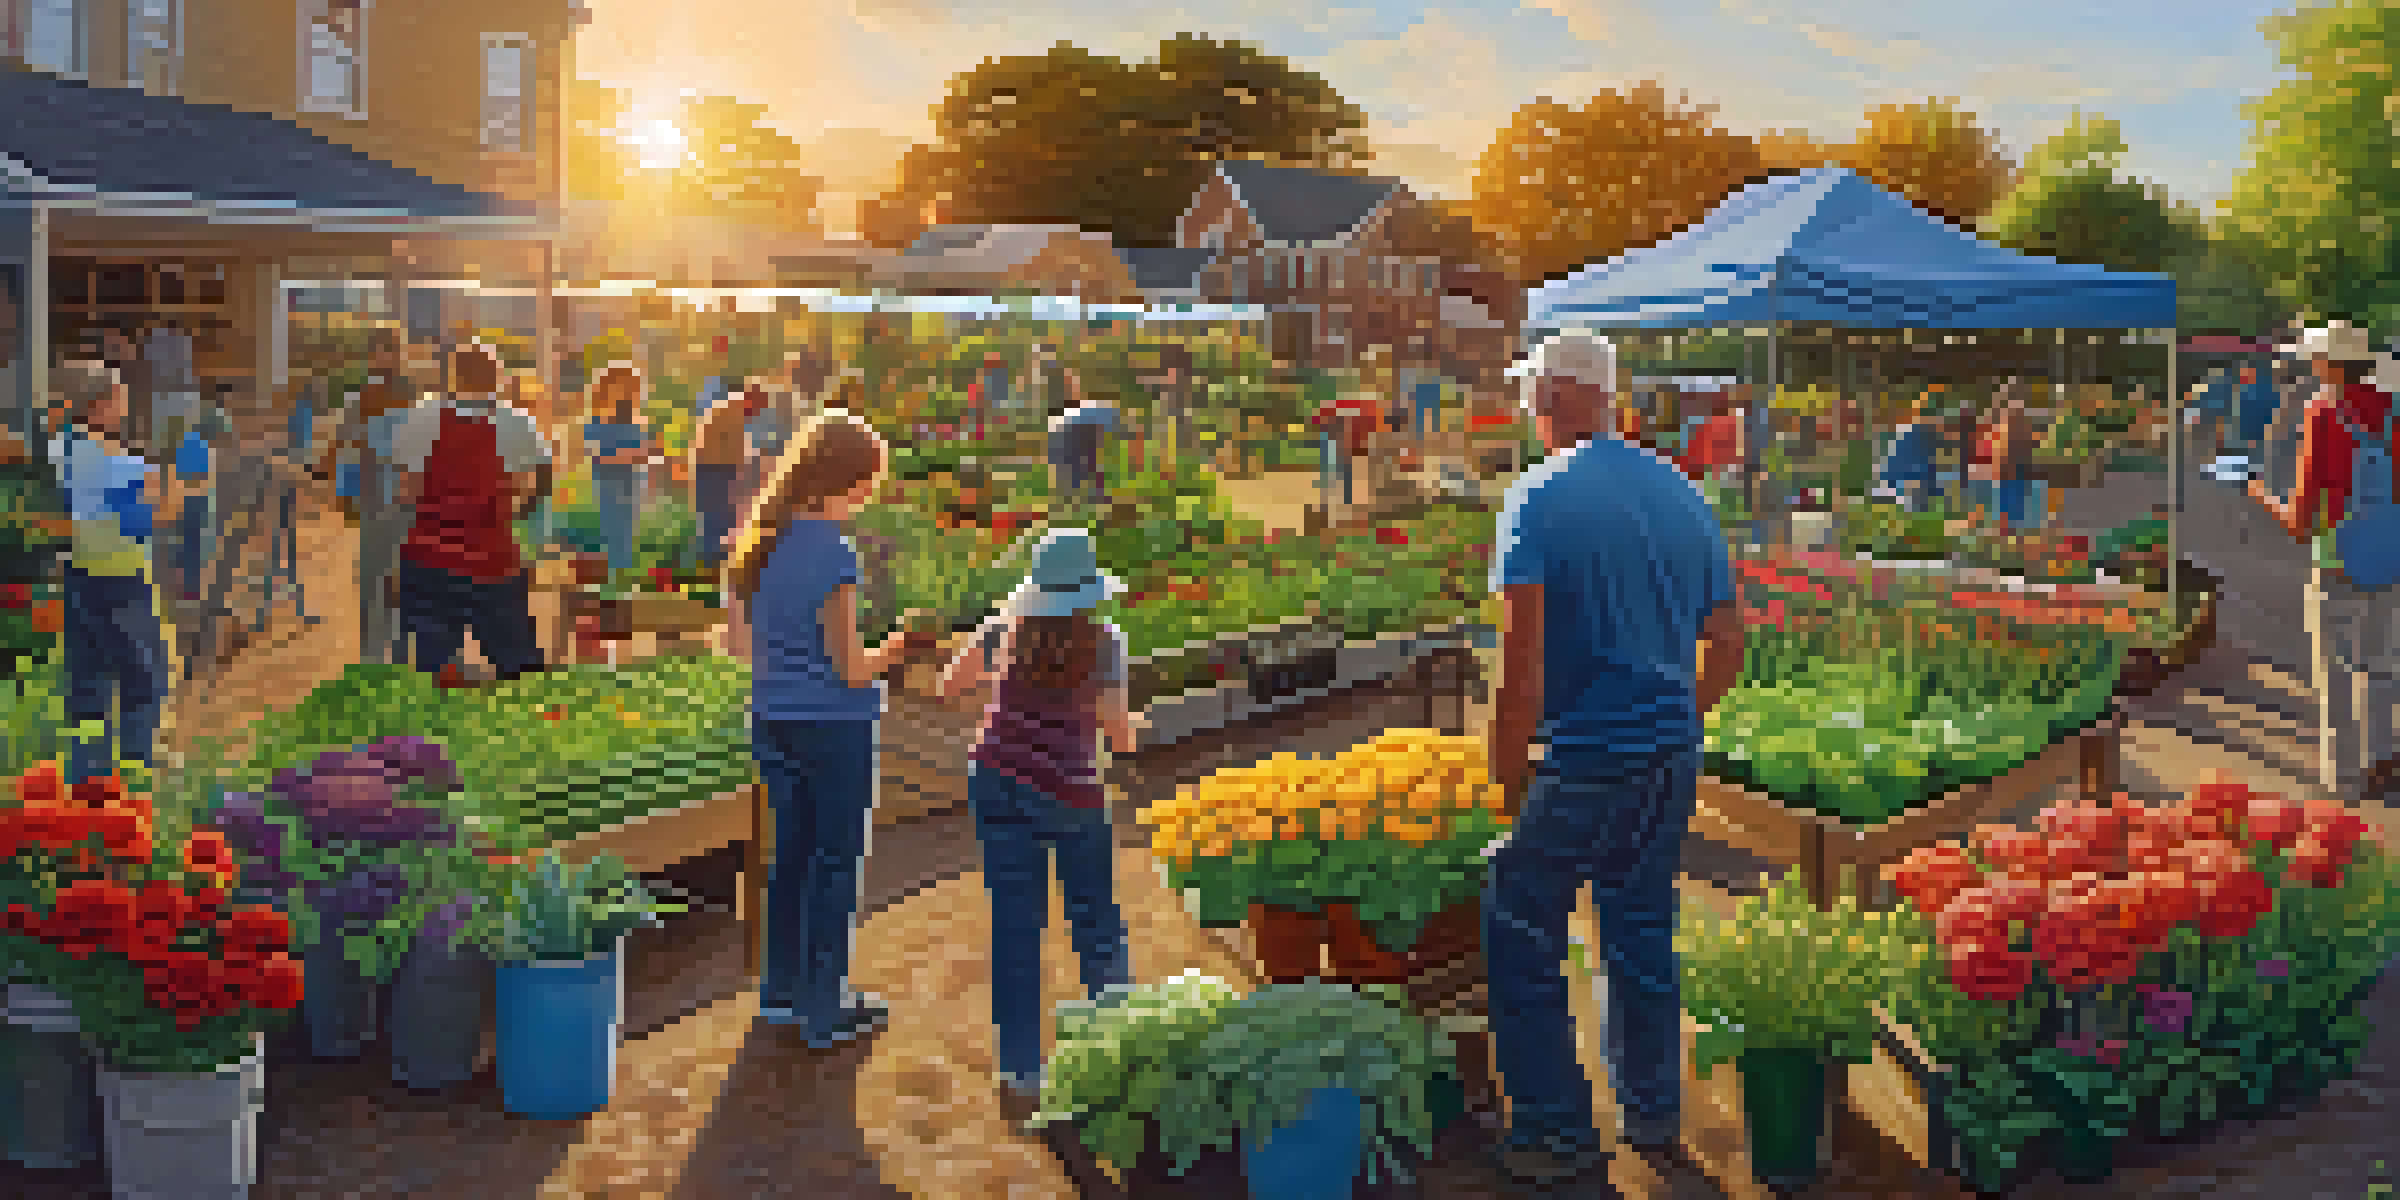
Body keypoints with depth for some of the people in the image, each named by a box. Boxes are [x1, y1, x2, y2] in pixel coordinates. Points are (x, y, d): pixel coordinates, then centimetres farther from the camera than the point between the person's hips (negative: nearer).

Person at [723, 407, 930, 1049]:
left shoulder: (755, 540, 3)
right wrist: (900, 644, 0)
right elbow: (853, 670, -16)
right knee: (836, 859, 6)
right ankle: (825, 1007, 15)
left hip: (771, 721, 7)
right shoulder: (831, 553, -20)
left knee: (792, 849, 19)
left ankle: (782, 987, 29)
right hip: (834, 729, -7)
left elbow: (739, 642, 11)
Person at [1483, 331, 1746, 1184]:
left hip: (1586, 761, -7)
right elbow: (1727, 643, 13)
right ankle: (1653, 1112, 31)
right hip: (1675, 760, 7)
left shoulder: (1539, 499, -11)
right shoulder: (1684, 497, 10)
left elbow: (1523, 654, -18)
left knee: (1522, 935, 5)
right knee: (1644, 930, 19)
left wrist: (1509, 769, -10)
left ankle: (1556, 1132, 10)